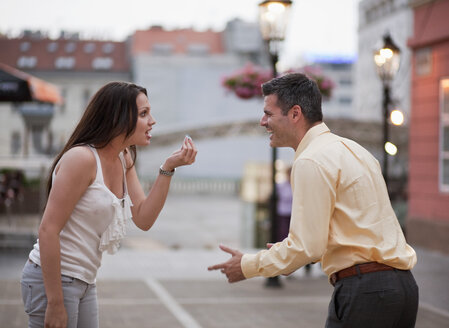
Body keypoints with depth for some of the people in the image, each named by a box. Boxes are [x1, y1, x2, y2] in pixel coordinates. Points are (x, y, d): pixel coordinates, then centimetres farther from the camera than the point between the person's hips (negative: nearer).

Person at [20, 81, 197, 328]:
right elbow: (48, 230, -20)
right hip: (52, 279, -8)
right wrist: (55, 304, -22)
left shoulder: (125, 161, 10)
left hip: (85, 282, 9)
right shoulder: (81, 158, -17)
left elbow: (143, 219, 2)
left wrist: (168, 169, -7)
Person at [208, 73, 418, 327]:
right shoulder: (353, 149, 17)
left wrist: (248, 266, -2)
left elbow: (307, 248, -16)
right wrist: (289, 250, 20)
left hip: (364, 290, -9)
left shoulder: (312, 161, -12)